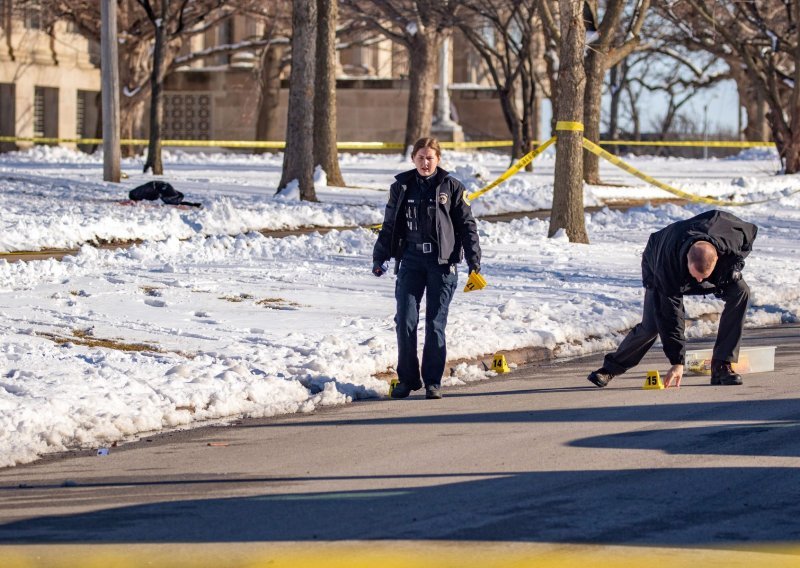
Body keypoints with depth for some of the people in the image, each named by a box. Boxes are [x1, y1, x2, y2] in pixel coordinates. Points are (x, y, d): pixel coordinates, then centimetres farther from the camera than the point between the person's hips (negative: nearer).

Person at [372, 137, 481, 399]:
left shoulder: (452, 187, 2)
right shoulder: (401, 187, 9)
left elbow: (467, 225, 3)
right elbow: (389, 226, 17)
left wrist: (474, 260, -3)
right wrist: (379, 257, 13)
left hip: (442, 261, -2)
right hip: (411, 260, 2)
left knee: (435, 324, 0)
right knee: (405, 321, -4)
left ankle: (433, 381, 9)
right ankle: (407, 378, 8)